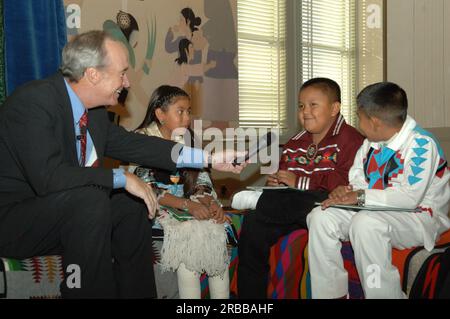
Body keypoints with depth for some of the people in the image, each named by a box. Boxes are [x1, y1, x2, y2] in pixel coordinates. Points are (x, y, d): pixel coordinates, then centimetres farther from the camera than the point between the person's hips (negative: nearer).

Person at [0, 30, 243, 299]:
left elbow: (131, 144, 9)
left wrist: (208, 158, 5)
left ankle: (137, 293, 13)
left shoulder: (94, 110, -1)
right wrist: (121, 178, -24)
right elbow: (48, 177, -33)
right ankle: (96, 292, -14)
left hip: (63, 211, 8)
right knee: (91, 200, -28)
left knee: (132, 203, 2)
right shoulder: (33, 102, -24)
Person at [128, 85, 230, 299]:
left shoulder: (188, 139, 12)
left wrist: (210, 202, -12)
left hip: (186, 205, 5)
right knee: (189, 230, -30)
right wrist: (187, 205, -25)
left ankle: (222, 296, -18)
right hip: (153, 209, -5)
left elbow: (201, 180, 10)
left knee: (216, 227, -22)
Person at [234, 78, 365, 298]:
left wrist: (300, 181, -14)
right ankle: (250, 293, -7)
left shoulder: (349, 139, -4)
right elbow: (284, 178, 31)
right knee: (252, 222, -14)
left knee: (322, 201, -40)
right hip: (293, 208, 7)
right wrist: (275, 183, 4)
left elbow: (347, 182, -18)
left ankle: (258, 200, -20)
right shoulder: (294, 145, 21)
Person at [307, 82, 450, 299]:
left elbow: (410, 197, -27)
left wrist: (360, 196, -26)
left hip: (419, 217, -8)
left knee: (365, 223, -37)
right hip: (376, 211, 8)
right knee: (320, 217, -9)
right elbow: (358, 182, 15)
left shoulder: (422, 145, -18)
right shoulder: (371, 143, 7)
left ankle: (382, 294, -25)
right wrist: (345, 191, -10)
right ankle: (330, 293, -5)